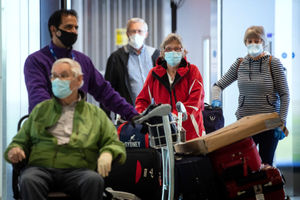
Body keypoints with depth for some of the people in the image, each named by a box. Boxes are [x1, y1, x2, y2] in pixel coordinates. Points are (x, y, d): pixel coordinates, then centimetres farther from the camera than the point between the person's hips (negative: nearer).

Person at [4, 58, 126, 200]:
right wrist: (14, 150, 2)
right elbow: (21, 140, 26)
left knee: (95, 180, -35)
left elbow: (114, 143, 15)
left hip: (76, 171, -1)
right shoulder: (41, 109, 25)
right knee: (28, 181, -35)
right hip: (41, 167, 1)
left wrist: (107, 153, -10)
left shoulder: (95, 114, 20)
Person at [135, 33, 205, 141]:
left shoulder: (192, 71, 4)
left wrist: (175, 115, -23)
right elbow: (142, 99, 15)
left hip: (189, 131, -2)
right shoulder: (154, 73, 12)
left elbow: (195, 101, -8)